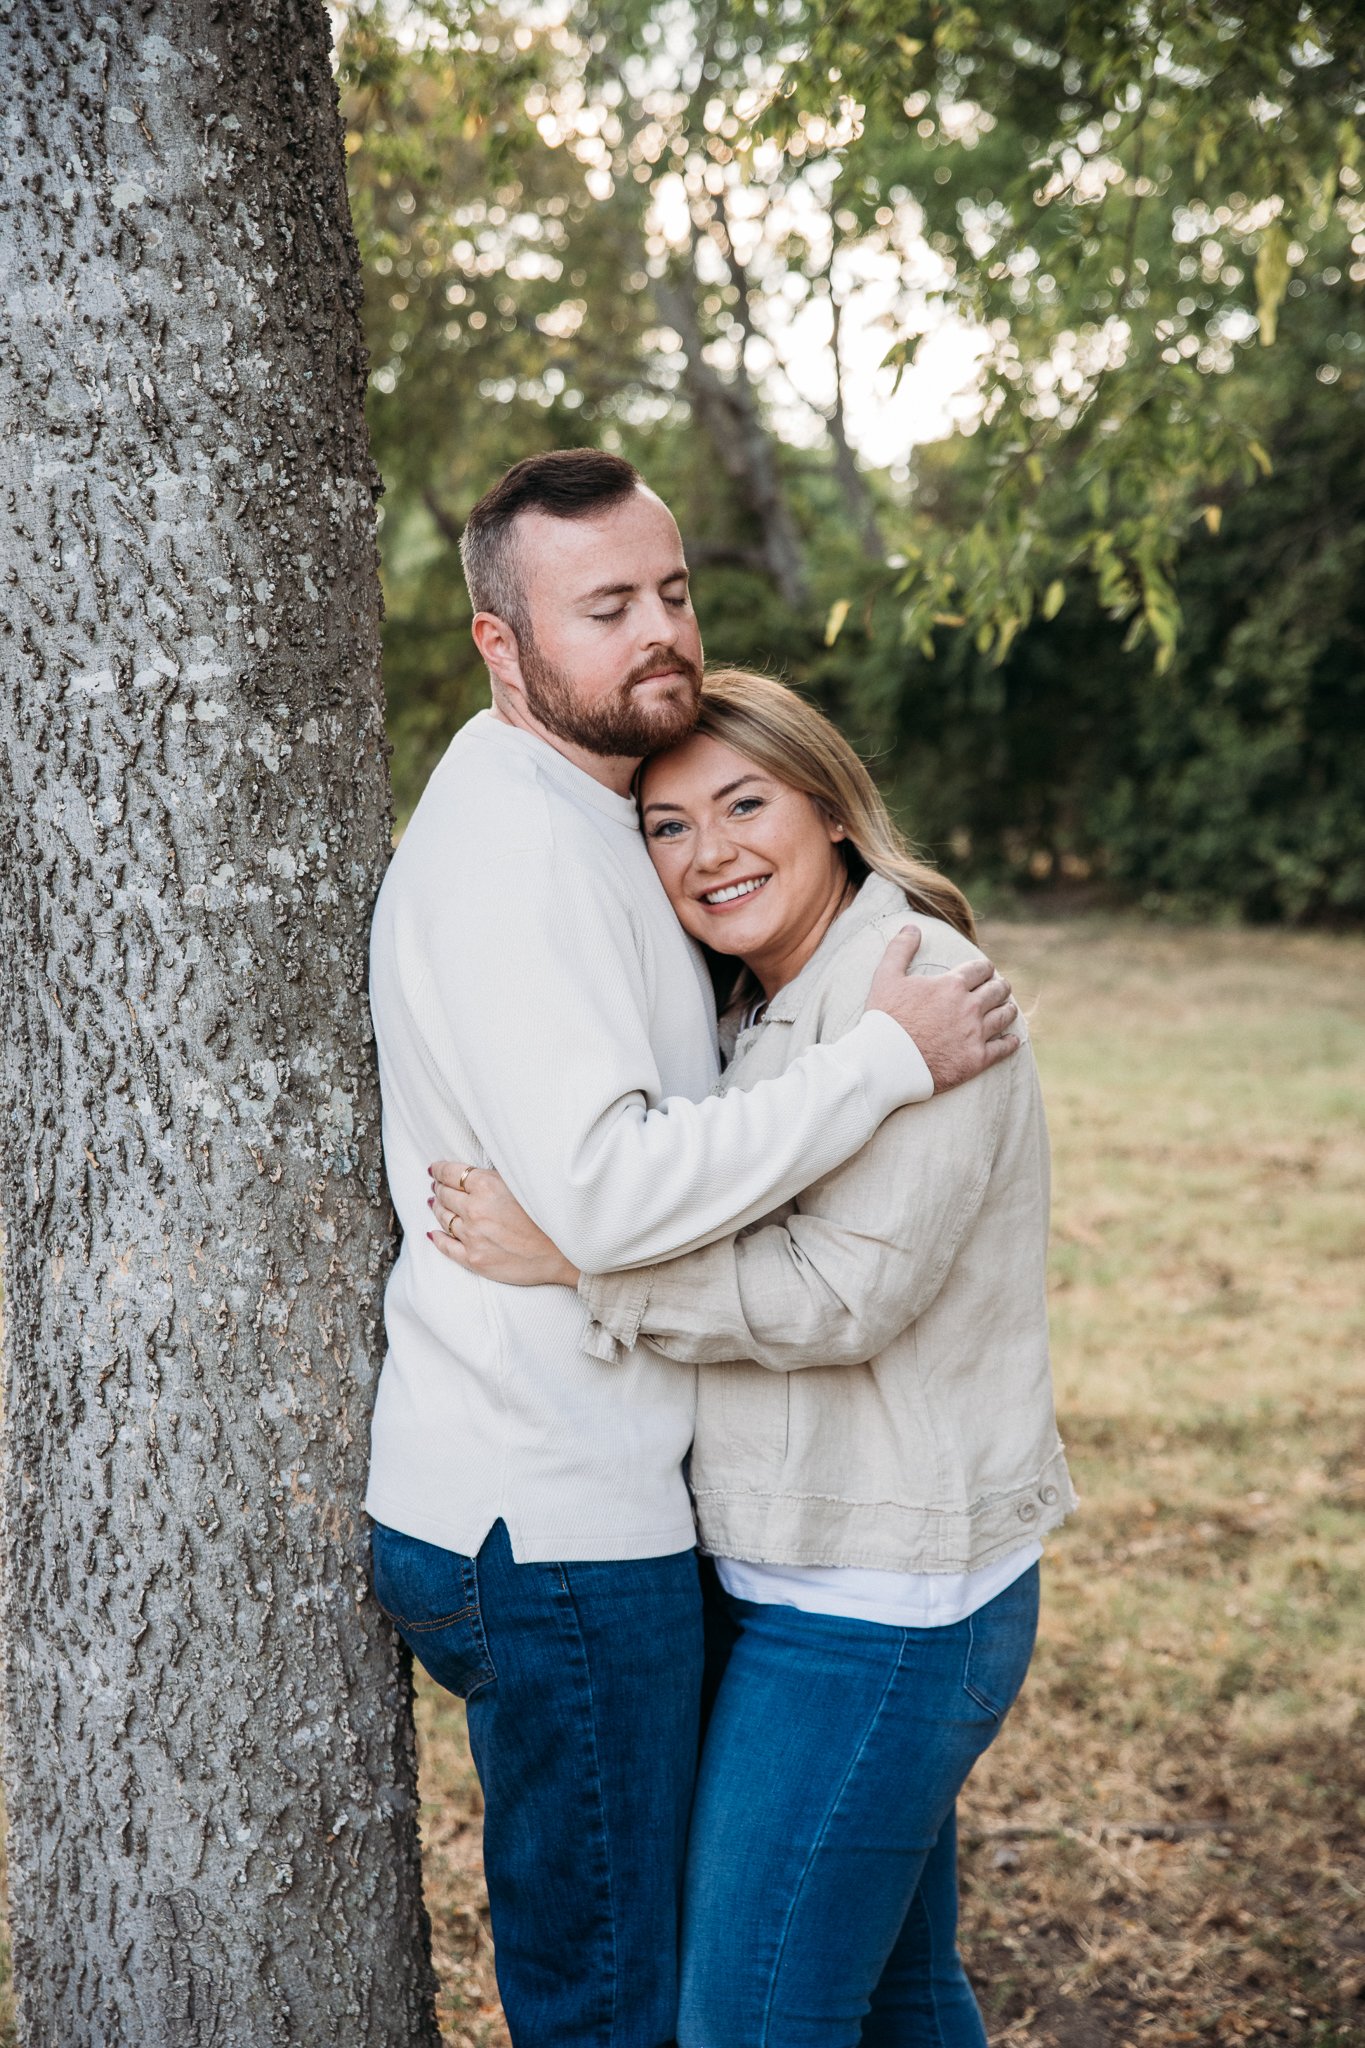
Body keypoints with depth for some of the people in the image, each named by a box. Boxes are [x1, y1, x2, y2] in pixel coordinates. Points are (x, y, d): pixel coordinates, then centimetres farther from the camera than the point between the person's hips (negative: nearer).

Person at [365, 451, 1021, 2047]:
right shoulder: (518, 847, -20)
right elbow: (603, 1191, -30)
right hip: (552, 1526, -10)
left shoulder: (575, 819, 14)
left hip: (591, 1491, 10)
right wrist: (890, 1058, -24)